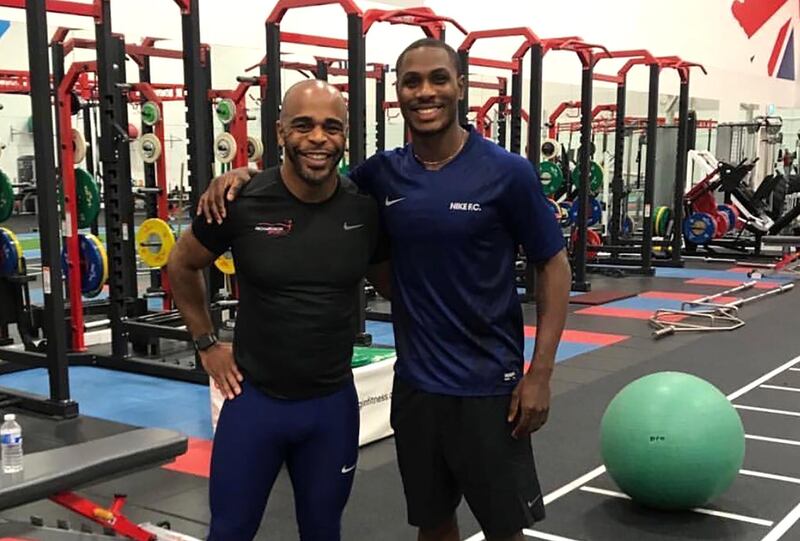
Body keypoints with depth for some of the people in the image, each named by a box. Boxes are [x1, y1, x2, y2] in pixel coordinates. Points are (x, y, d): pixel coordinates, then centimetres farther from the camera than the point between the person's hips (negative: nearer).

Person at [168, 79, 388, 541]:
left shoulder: (367, 208, -7)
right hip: (255, 397, -1)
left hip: (333, 402, 2)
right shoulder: (242, 203, -13)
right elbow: (181, 266, 5)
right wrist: (207, 344, 2)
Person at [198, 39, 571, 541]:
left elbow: (553, 265, -5)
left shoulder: (506, 172, -10)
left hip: (487, 385, -3)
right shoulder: (383, 173, 1)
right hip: (415, 383, 4)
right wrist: (244, 174, -4)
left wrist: (540, 374, -10)